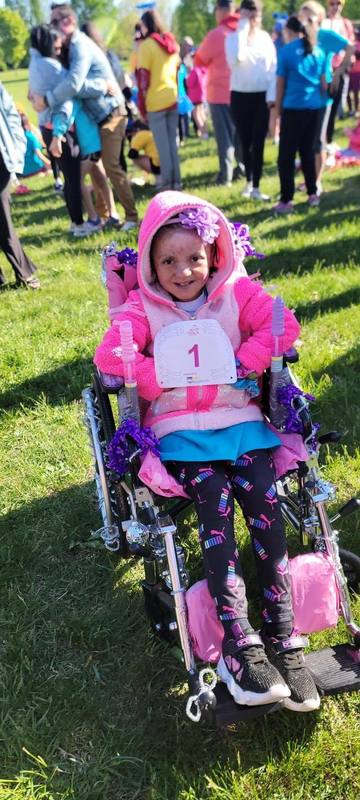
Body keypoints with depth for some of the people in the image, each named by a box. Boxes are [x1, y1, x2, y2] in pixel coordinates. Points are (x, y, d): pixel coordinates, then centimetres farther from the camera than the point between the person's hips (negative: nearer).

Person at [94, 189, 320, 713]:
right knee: (214, 500, -26)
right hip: (179, 430, -1)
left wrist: (244, 364, -12)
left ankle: (283, 637, -19)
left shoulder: (237, 293, 9)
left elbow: (283, 325, -3)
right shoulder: (141, 308, 5)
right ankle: (239, 643, -29)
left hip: (239, 419, 2)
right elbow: (109, 357, -8)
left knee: (264, 501, -21)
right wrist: (162, 379, -14)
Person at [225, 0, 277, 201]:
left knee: (258, 142, -1)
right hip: (240, 96, -1)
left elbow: (274, 67, 3)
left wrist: (272, 95, -7)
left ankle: (256, 187, 2)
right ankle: (249, 181, 24)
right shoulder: (233, 37, -1)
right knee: (246, 142, 7)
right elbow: (236, 58, -23)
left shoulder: (265, 38, 4)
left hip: (262, 96, 1)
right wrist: (243, 28, -17)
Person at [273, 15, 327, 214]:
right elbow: (323, 83, 14)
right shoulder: (318, 51, 9)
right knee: (308, 151, 18)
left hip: (293, 108, -5)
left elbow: (281, 84, 0)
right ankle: (313, 194, 20)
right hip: (314, 107, 5)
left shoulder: (286, 51, -4)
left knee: (286, 156, -2)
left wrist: (278, 108, 10)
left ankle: (286, 201, -5)